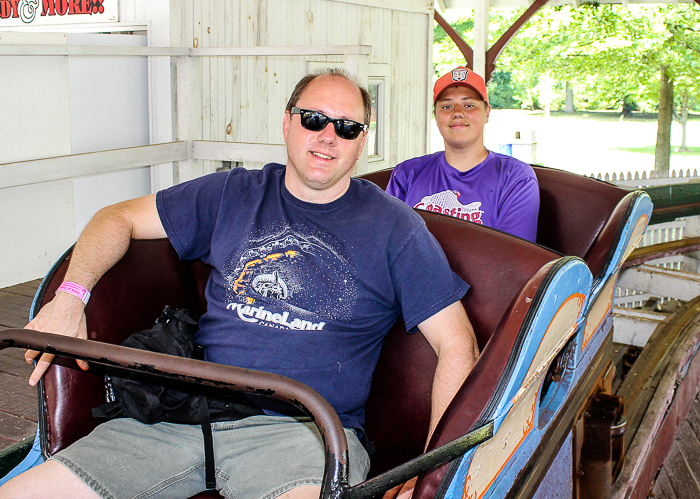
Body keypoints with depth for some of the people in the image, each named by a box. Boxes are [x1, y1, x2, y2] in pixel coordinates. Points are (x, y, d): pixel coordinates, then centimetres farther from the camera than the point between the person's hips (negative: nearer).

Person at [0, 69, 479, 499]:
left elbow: (457, 343, 2)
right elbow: (121, 217, 21)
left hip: (304, 429, -3)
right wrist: (71, 296, 2)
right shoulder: (233, 195, 14)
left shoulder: (394, 227, 5)